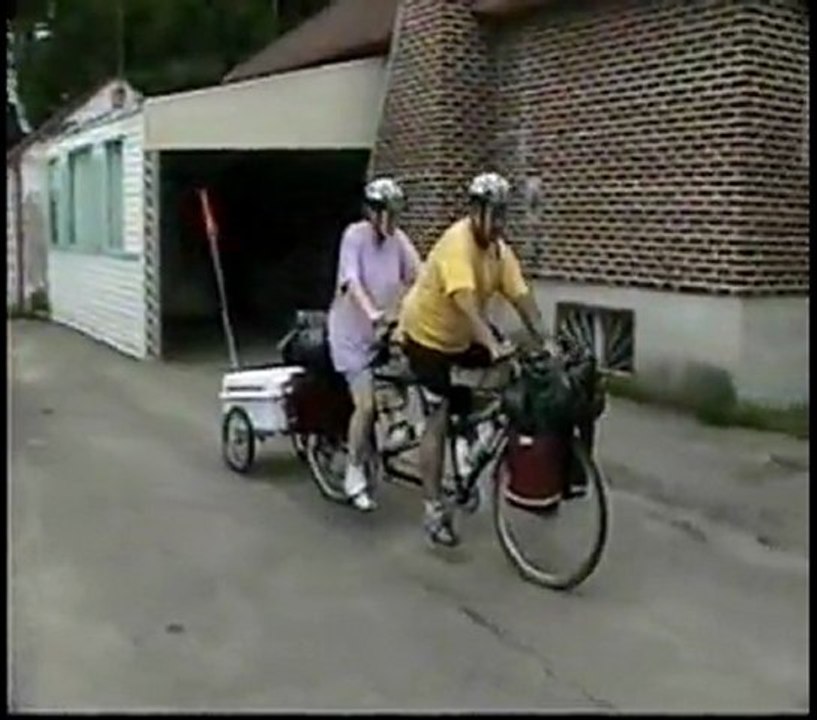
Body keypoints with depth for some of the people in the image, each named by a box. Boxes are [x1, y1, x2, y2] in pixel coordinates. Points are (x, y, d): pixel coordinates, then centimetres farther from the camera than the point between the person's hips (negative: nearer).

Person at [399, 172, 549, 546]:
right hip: (427, 333, -8)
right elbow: (465, 300, -41)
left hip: (461, 335, 8)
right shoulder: (457, 242, -29)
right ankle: (433, 510, 1)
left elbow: (522, 297, -8)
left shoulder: (500, 249, -5)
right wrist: (493, 345, -50)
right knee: (438, 419, -7)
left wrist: (544, 342, -17)